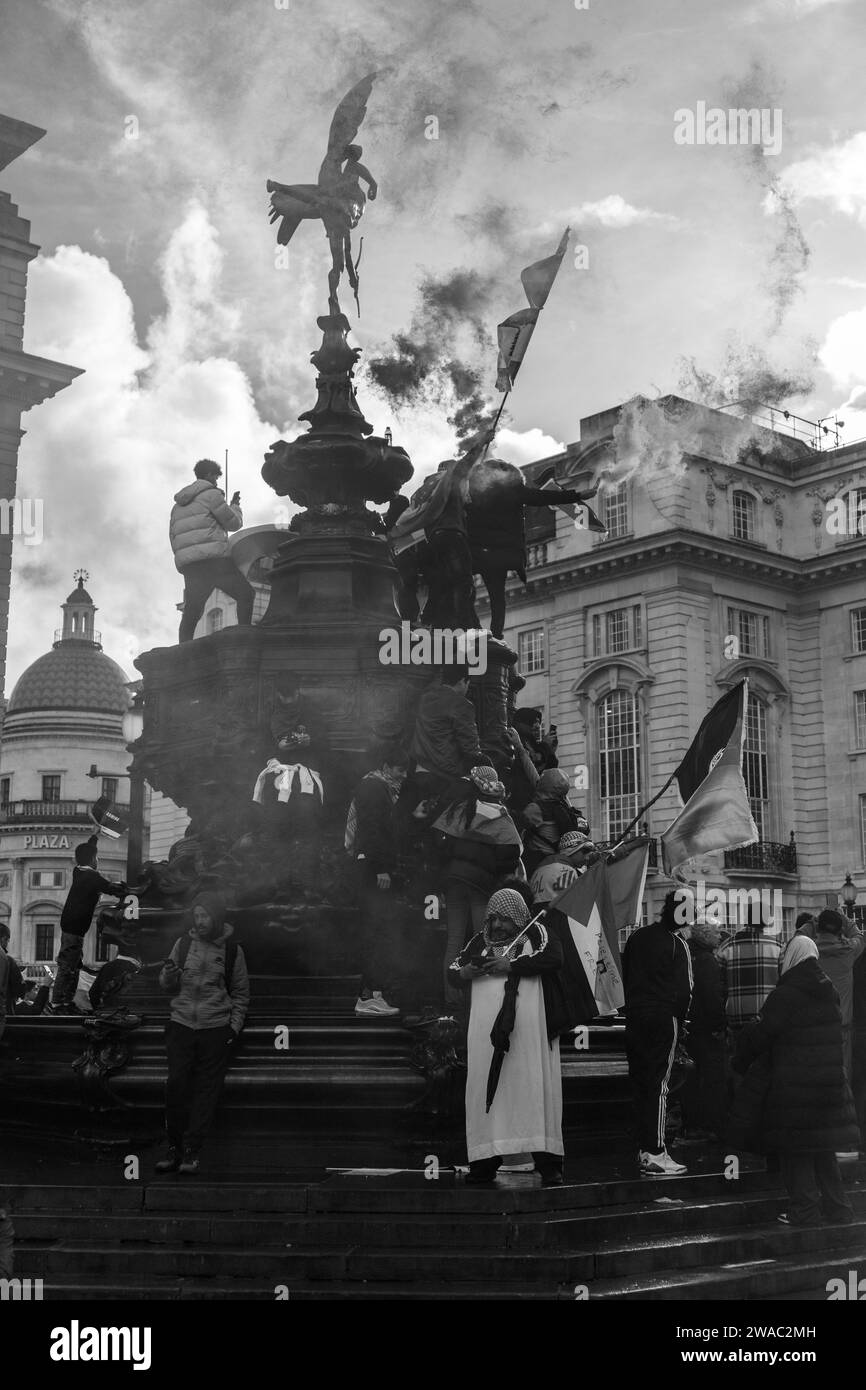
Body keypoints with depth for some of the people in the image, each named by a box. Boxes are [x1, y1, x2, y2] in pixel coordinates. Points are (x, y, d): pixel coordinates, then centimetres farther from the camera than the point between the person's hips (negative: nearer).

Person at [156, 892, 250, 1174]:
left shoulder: (232, 950, 4)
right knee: (176, 1084, -7)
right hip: (181, 1024, 1)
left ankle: (191, 1150, 3)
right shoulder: (183, 944, 6)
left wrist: (234, 1026, 1)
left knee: (206, 1090, -2)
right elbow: (168, 988, 12)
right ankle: (174, 1145, 3)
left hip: (216, 1028, -1)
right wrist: (168, 976, -10)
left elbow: (241, 993, 11)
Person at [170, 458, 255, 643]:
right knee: (247, 595, 3)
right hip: (215, 559, -7)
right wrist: (235, 505, 25)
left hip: (188, 565, 7)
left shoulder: (178, 505, 26)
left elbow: (173, 538, 24)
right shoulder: (211, 494, 3)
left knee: (191, 613, 6)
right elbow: (234, 523, 6)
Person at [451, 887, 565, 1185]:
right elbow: (455, 965, 17)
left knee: (534, 1087, -6)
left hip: (528, 1028, -3)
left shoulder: (536, 934, 8)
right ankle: (485, 1163, 4)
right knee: (486, 1088, 0)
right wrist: (463, 971, -7)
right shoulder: (480, 941, 18)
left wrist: (512, 965, -15)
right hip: (486, 1028, 3)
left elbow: (554, 959, -10)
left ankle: (548, 1162, -4)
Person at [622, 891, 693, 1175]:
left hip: (634, 1017, 6)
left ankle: (644, 1148, 15)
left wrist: (631, 1008, 15)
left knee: (640, 1083, 11)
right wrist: (679, 1023, -1)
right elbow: (684, 989, -10)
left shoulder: (636, 937, 11)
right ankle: (655, 1154, -7)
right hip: (663, 1018, -6)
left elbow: (624, 977, 13)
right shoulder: (677, 944, -6)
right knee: (659, 1085, -5)